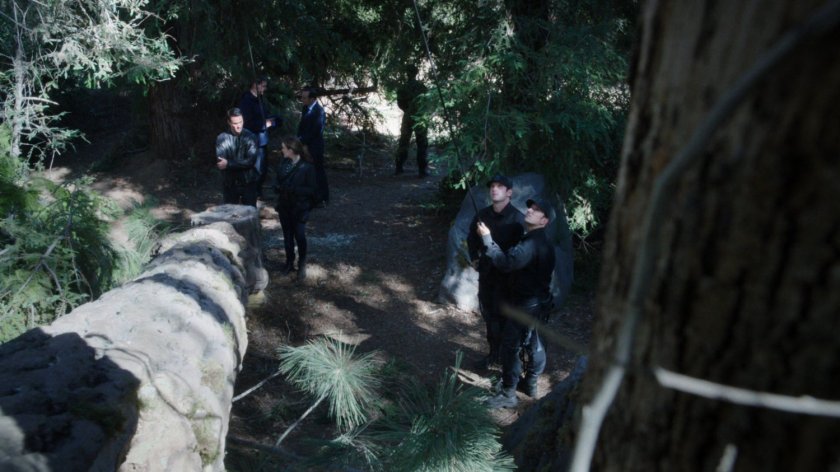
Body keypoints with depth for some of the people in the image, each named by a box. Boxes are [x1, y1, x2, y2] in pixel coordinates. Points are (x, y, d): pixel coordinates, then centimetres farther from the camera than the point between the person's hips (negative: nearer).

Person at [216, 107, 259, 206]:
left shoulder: (250, 137, -7)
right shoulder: (222, 138, -6)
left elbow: (251, 161, -16)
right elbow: (220, 163, -13)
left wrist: (229, 164, -19)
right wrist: (242, 164, -22)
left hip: (248, 182, -1)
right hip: (230, 183, 1)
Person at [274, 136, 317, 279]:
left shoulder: (306, 167, -15)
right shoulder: (282, 164, 0)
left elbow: (312, 190, -14)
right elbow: (278, 182, 11)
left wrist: (293, 189, -23)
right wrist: (278, 187, -13)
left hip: (299, 208, -5)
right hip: (284, 207, 5)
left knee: (300, 236, 0)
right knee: (287, 236, 14)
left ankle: (302, 266, 17)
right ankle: (289, 262, 30)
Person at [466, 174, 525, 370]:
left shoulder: (516, 218, -16)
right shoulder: (483, 214, 2)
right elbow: (472, 238, 19)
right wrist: (474, 258, 11)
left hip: (506, 275, -6)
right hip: (486, 273, 6)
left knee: (504, 317, -3)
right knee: (488, 314, 16)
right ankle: (494, 354, 32)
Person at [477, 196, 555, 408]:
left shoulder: (532, 243, -25)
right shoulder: (539, 241, 11)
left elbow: (506, 262, -32)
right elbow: (516, 261, 14)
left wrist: (487, 238, -28)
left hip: (527, 304, -11)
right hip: (536, 301, 11)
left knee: (510, 345, -4)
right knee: (533, 342, 21)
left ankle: (508, 394, 4)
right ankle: (530, 383, 37)